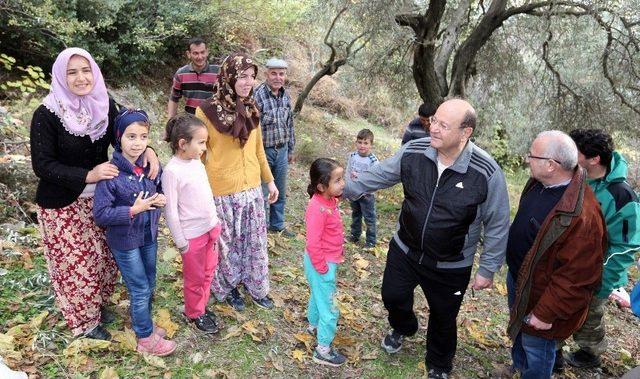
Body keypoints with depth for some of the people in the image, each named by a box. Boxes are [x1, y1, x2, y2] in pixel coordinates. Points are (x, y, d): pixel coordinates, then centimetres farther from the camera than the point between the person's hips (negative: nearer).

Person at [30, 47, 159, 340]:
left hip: (99, 198, 4)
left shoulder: (105, 104, -5)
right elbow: (42, 165, -17)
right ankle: (83, 320, 32)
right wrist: (88, 176, -28)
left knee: (104, 256, 17)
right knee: (75, 263, 9)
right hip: (62, 204, -4)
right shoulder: (47, 114, -17)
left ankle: (98, 303, 43)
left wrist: (147, 151, -21)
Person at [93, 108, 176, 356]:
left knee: (149, 286, 20)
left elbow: (159, 191, 11)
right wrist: (133, 210, -26)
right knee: (140, 290, 7)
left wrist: (160, 200, -11)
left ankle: (143, 324, 43)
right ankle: (146, 339, 27)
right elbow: (100, 214, -19)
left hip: (149, 237, 5)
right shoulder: (111, 174, -21)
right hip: (125, 241, -5)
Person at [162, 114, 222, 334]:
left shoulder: (197, 163, 1)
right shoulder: (172, 171, -21)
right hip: (193, 235, -7)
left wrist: (216, 223, 15)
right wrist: (181, 242, -12)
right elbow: (170, 212, -17)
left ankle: (201, 307, 41)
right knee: (195, 278, 13)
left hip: (210, 229, 7)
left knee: (208, 272, 21)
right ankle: (194, 314, 35)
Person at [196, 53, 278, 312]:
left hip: (252, 188, 5)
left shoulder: (250, 109, 3)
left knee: (255, 241, 16)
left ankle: (256, 287, 36)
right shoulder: (207, 111, -13)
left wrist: (270, 180, 15)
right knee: (227, 243, 13)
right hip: (221, 191, -5)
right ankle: (228, 288, 37)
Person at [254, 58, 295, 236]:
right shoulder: (257, 95, -18)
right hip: (263, 151, -6)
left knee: (280, 192, 18)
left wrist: (291, 149, 17)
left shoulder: (286, 95, 4)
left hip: (282, 151, 6)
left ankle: (277, 225, 36)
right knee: (262, 193, 4)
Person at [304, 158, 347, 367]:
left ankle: (314, 325, 52)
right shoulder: (318, 208, -31)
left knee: (318, 295, 29)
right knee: (329, 307, 3)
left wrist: (339, 253, 17)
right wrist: (322, 268, -20)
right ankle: (323, 350, 18)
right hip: (321, 263, -9)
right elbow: (313, 243, -28)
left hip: (330, 260, 9)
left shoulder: (331, 200, -2)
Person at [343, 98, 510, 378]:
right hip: (404, 250, 3)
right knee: (393, 297, 22)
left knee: (443, 318, 18)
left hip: (451, 266, -3)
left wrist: (487, 269, -8)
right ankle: (403, 328, 60)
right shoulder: (413, 151, -16)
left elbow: (497, 226, -13)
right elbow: (378, 175, 1)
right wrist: (347, 189, 0)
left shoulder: (487, 173, -25)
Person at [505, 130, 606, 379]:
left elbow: (577, 277, -30)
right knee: (517, 329, 32)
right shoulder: (539, 183, -9)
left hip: (539, 292, -9)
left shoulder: (581, 216, -37)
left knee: (535, 349, 16)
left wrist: (546, 314, -21)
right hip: (517, 276, 9)